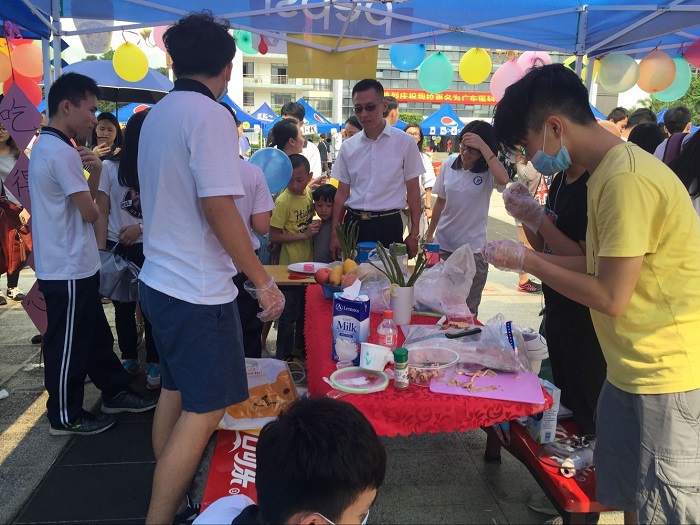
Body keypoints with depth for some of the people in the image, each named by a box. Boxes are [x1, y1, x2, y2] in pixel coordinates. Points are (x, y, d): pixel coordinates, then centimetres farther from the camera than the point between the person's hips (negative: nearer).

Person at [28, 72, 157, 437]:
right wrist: (92, 187, 4)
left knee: (96, 335, 19)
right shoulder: (61, 152, -20)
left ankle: (114, 393, 32)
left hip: (75, 266, 10)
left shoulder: (46, 147, 13)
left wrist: (94, 171, -6)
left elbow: (85, 198, 12)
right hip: (68, 270, -10)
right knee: (68, 346, 4)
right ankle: (66, 417, 19)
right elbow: (90, 212, -18)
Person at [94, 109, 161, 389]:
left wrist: (142, 227, -15)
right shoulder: (110, 167, -2)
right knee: (123, 306, 12)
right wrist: (100, 250, -8)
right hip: (117, 247, 1)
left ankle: (154, 363, 16)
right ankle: (129, 359, 28)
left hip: (150, 248, -1)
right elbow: (101, 212, -1)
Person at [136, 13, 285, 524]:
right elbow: (219, 208, -22)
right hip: (198, 290, -9)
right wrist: (264, 281, -15)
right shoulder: (210, 115, -15)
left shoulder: (156, 115, 10)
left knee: (174, 391, 18)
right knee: (206, 409, 2)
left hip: (160, 281, 9)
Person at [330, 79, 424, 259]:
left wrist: (414, 234, -2)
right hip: (353, 223, 3)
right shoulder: (348, 147, 6)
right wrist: (335, 233, 6)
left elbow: (413, 191, 1)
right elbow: (342, 193, 10)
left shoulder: (405, 142, -2)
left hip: (388, 225, -2)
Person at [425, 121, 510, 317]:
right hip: (443, 245, 3)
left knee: (468, 310, 7)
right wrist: (429, 235, 12)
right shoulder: (448, 164, -1)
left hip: (473, 249, -3)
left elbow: (503, 179, -34)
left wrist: (483, 146, -29)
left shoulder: (488, 172, -9)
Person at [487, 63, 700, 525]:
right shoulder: (608, 170, 10)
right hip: (632, 369, 9)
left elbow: (611, 297, -21)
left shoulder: (626, 179, -22)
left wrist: (526, 261, -12)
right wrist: (524, 256, 8)